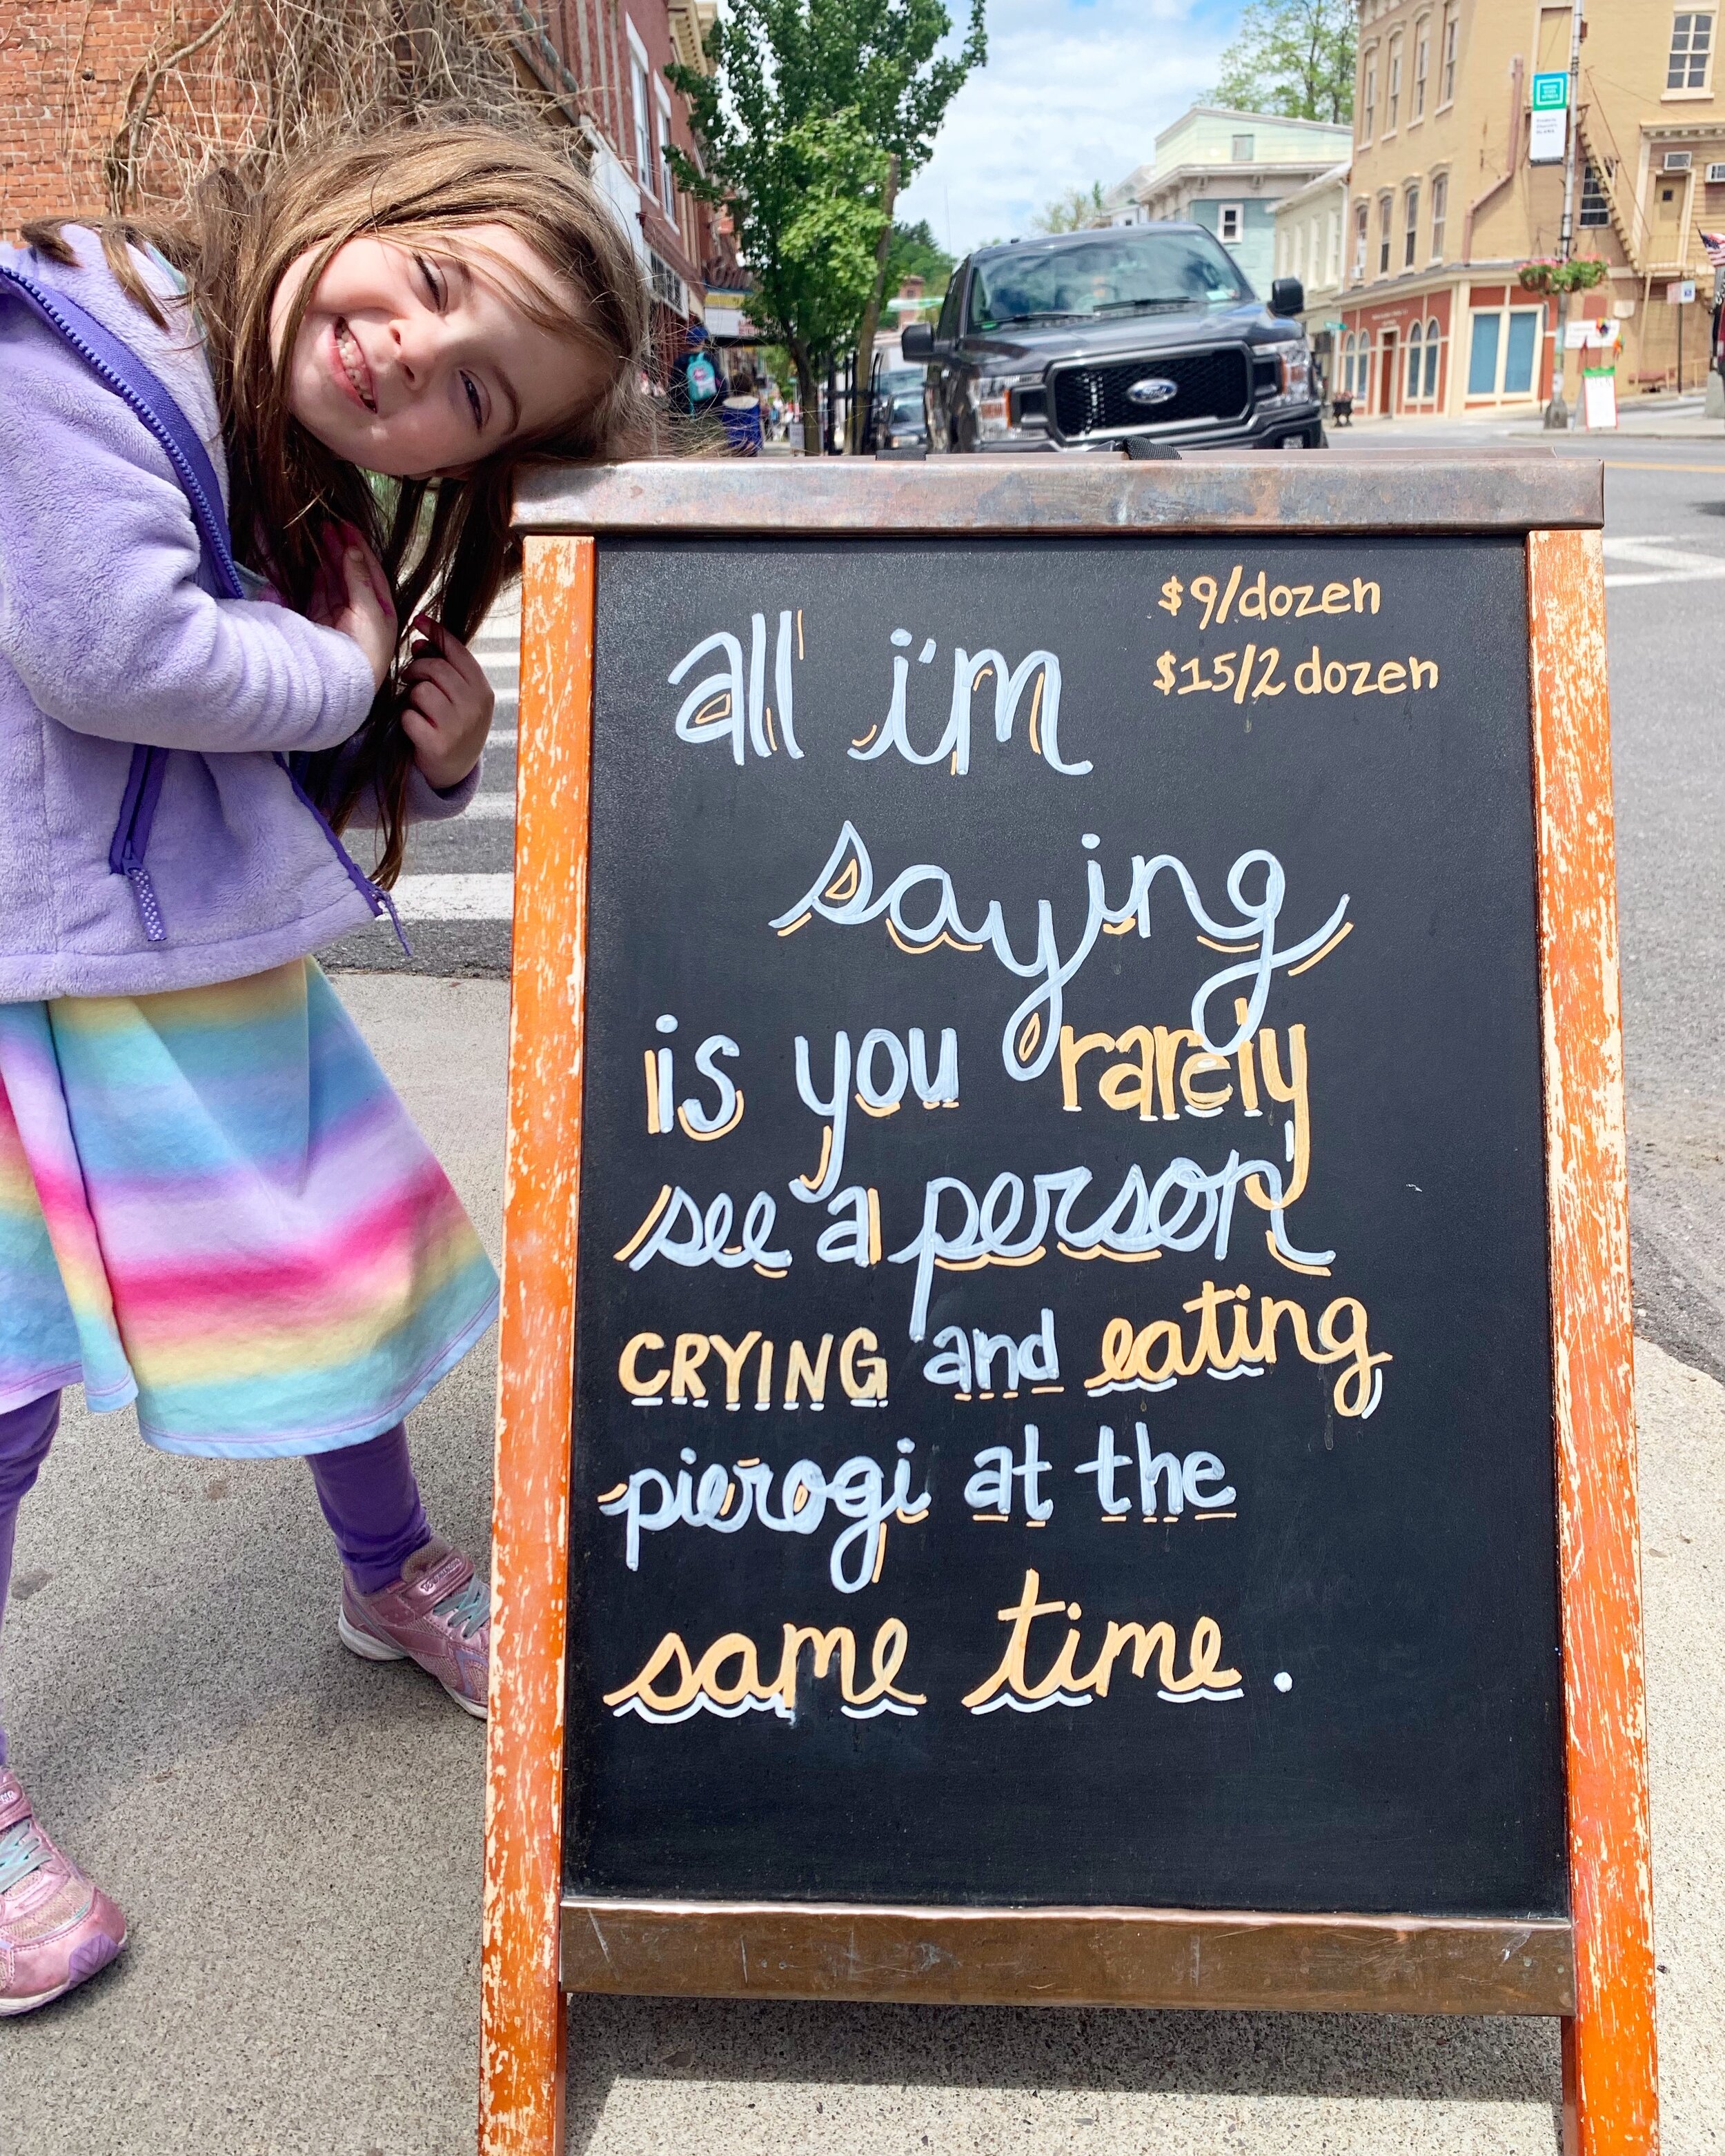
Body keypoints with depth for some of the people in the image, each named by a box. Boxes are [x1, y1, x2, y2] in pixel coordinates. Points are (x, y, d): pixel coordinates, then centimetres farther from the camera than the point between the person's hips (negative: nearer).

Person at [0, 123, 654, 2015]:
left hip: (228, 969, 8)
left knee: (351, 1259, 17)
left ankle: (397, 1581, 44)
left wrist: (435, 760, -7)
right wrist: (343, 671, -15)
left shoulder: (332, 492, 7)